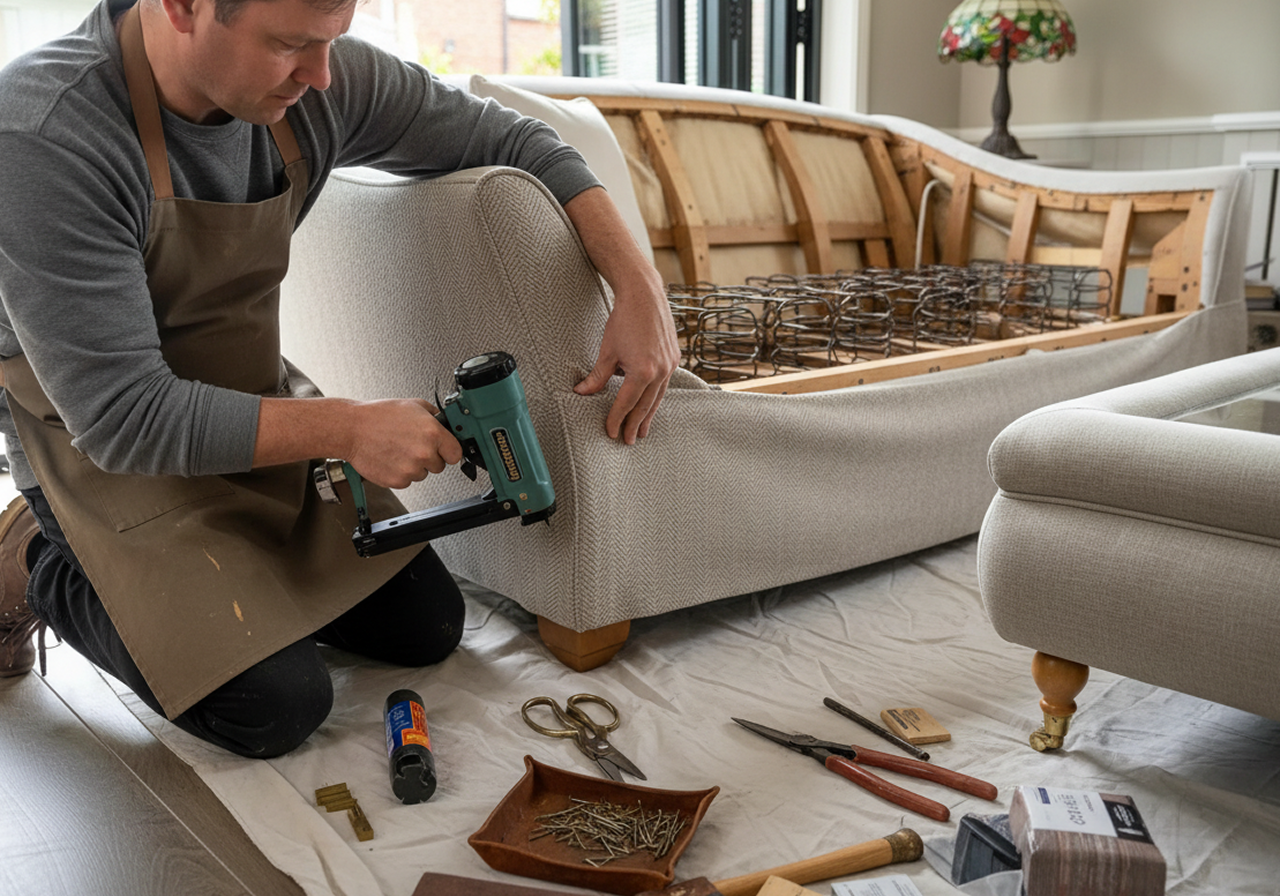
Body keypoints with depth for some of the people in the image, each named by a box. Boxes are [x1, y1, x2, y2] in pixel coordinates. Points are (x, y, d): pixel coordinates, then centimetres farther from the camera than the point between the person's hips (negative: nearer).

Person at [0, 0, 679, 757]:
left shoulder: (319, 78, -14)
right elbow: (120, 416, -29)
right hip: (108, 452, -5)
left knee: (425, 630, 4)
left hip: (256, 399, 6)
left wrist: (640, 287, -14)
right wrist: (349, 428, -30)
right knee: (279, 707, -15)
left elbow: (512, 142, -3)